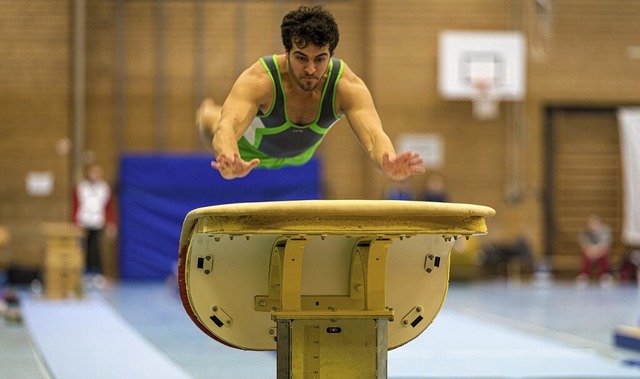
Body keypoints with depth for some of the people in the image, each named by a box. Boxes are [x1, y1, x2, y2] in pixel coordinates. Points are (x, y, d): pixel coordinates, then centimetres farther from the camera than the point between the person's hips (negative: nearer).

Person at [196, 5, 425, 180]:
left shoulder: (347, 87, -41)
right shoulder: (258, 80, -46)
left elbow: (374, 135, -56)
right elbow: (228, 128, -61)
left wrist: (389, 167, -80)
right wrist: (231, 163, -86)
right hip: (248, 149, -3)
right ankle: (208, 112, 60)